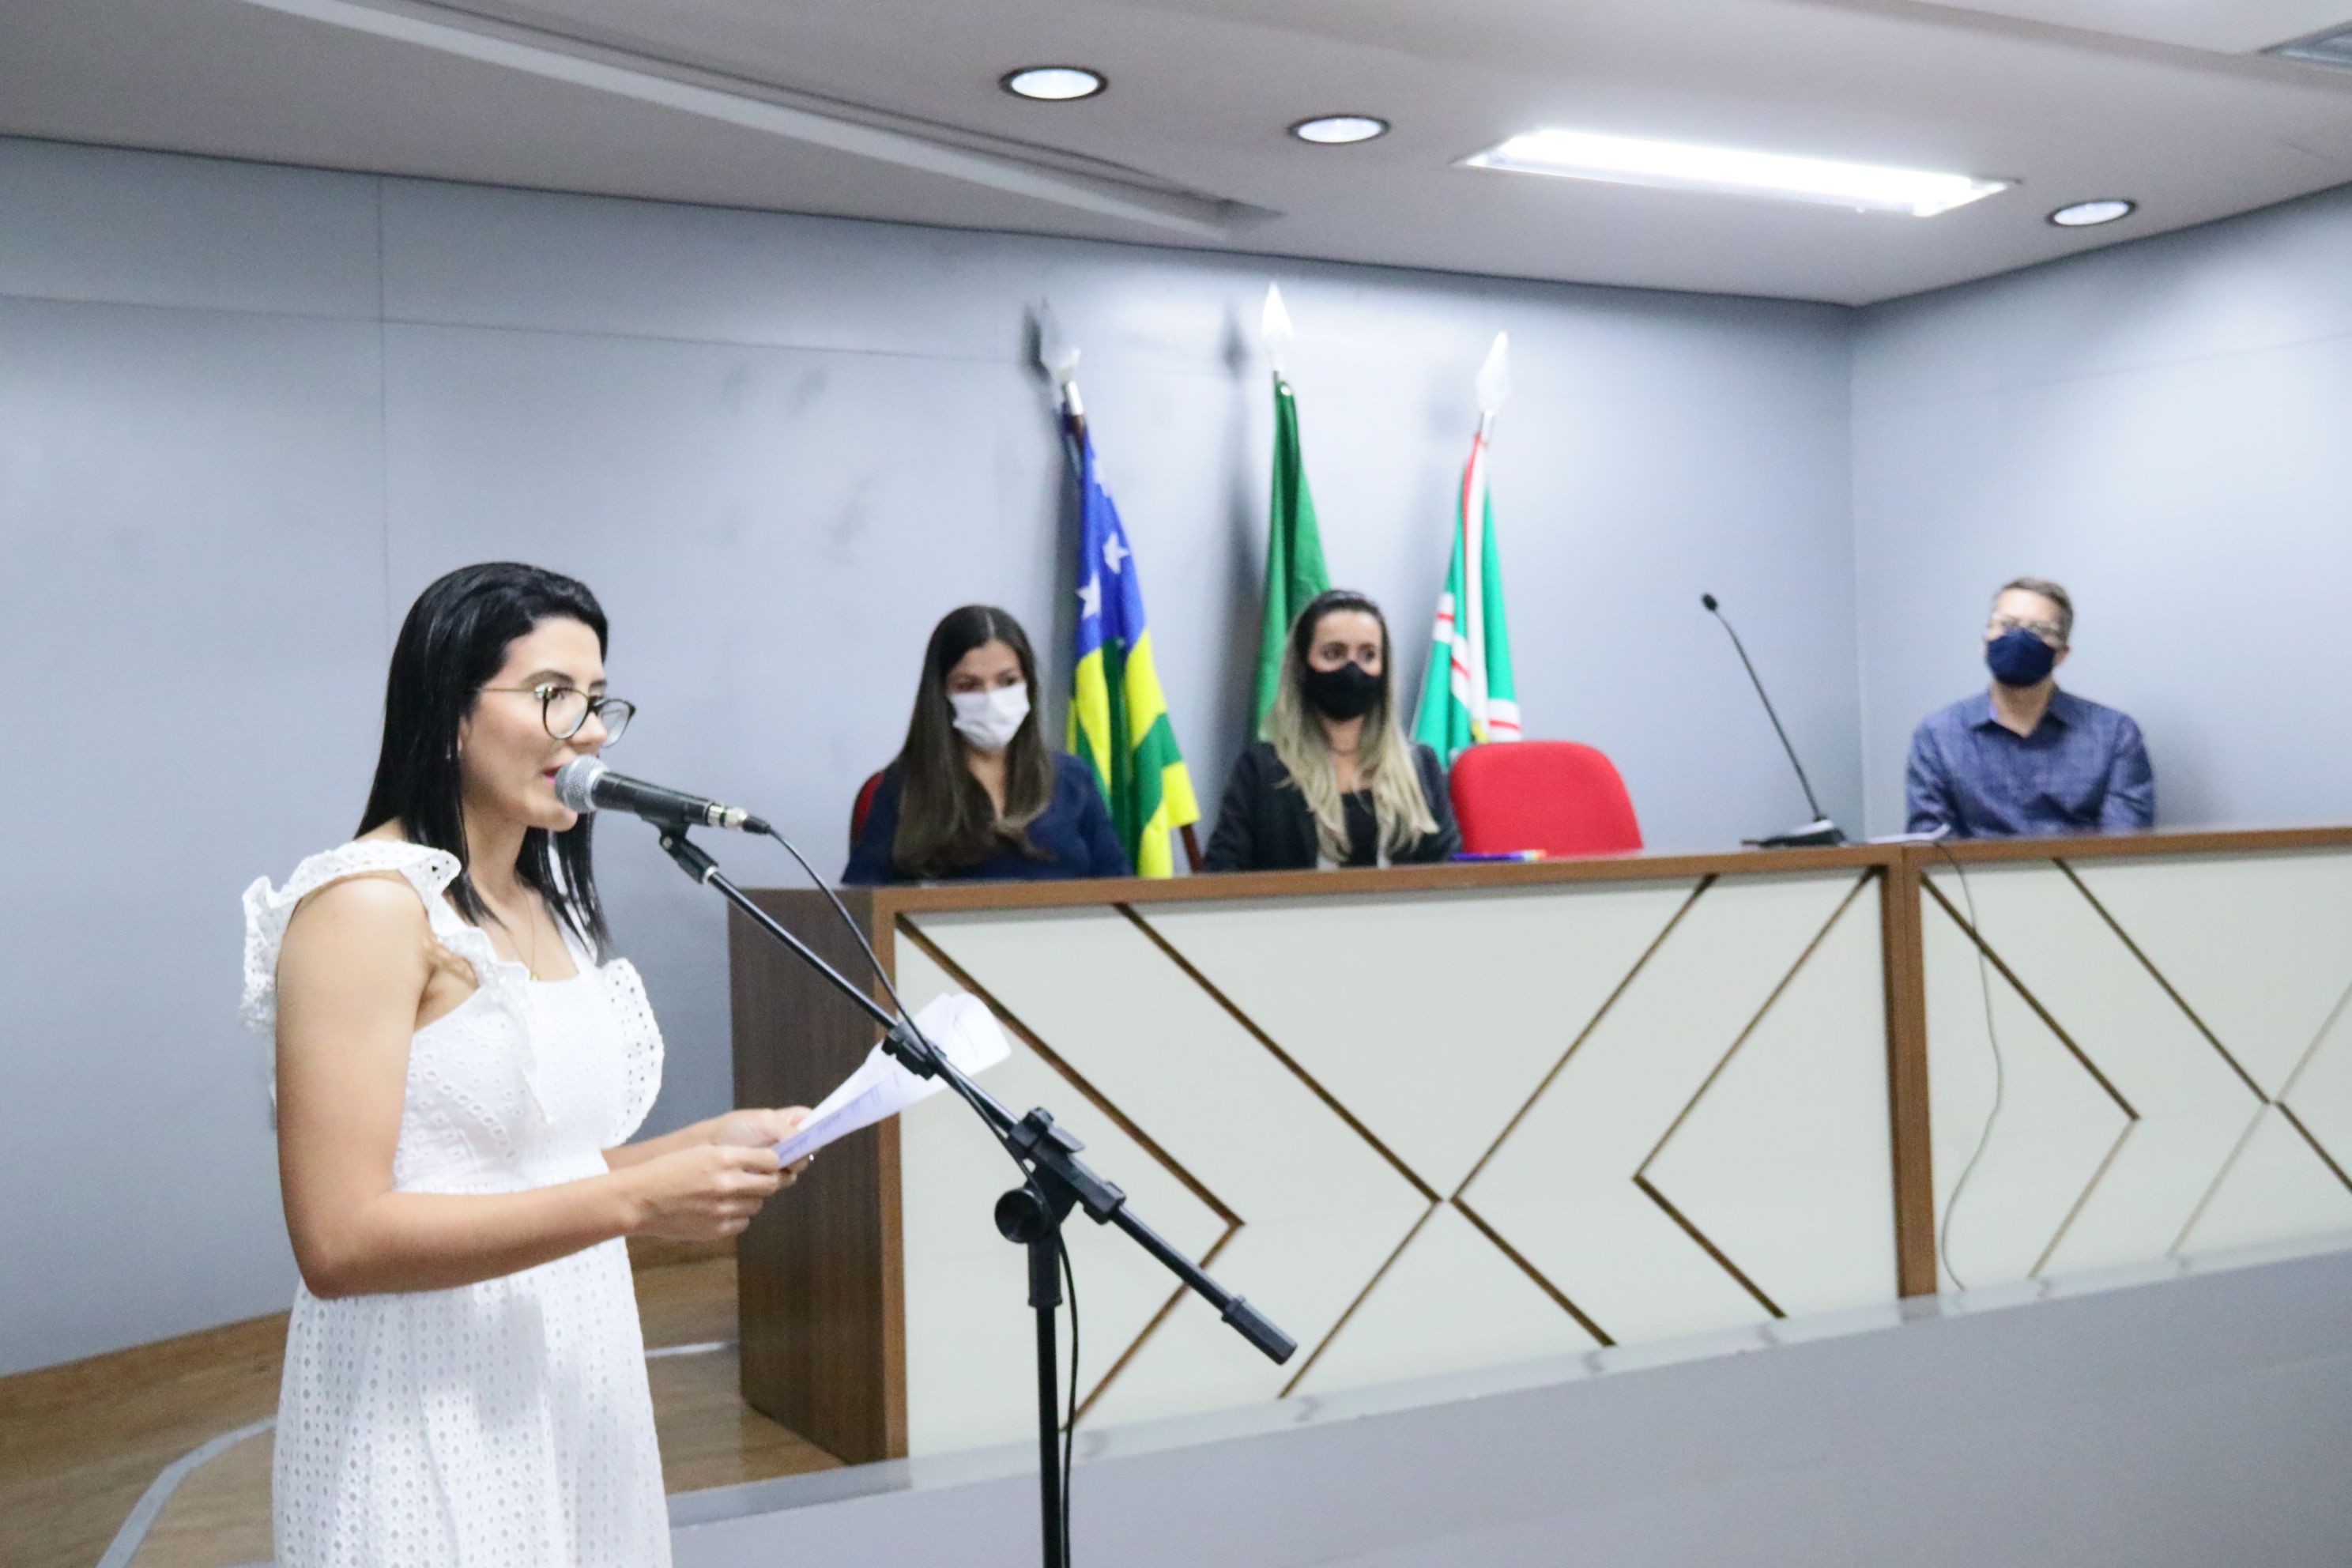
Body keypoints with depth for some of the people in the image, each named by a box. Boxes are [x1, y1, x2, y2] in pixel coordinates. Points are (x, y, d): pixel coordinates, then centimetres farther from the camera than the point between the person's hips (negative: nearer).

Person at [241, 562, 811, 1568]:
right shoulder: (370, 904, -15)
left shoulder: (548, 905, 9)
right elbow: (339, 1240, -21)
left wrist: (709, 1144, -1)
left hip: (570, 1397, 8)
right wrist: (637, 1201, -24)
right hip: (434, 1429, -8)